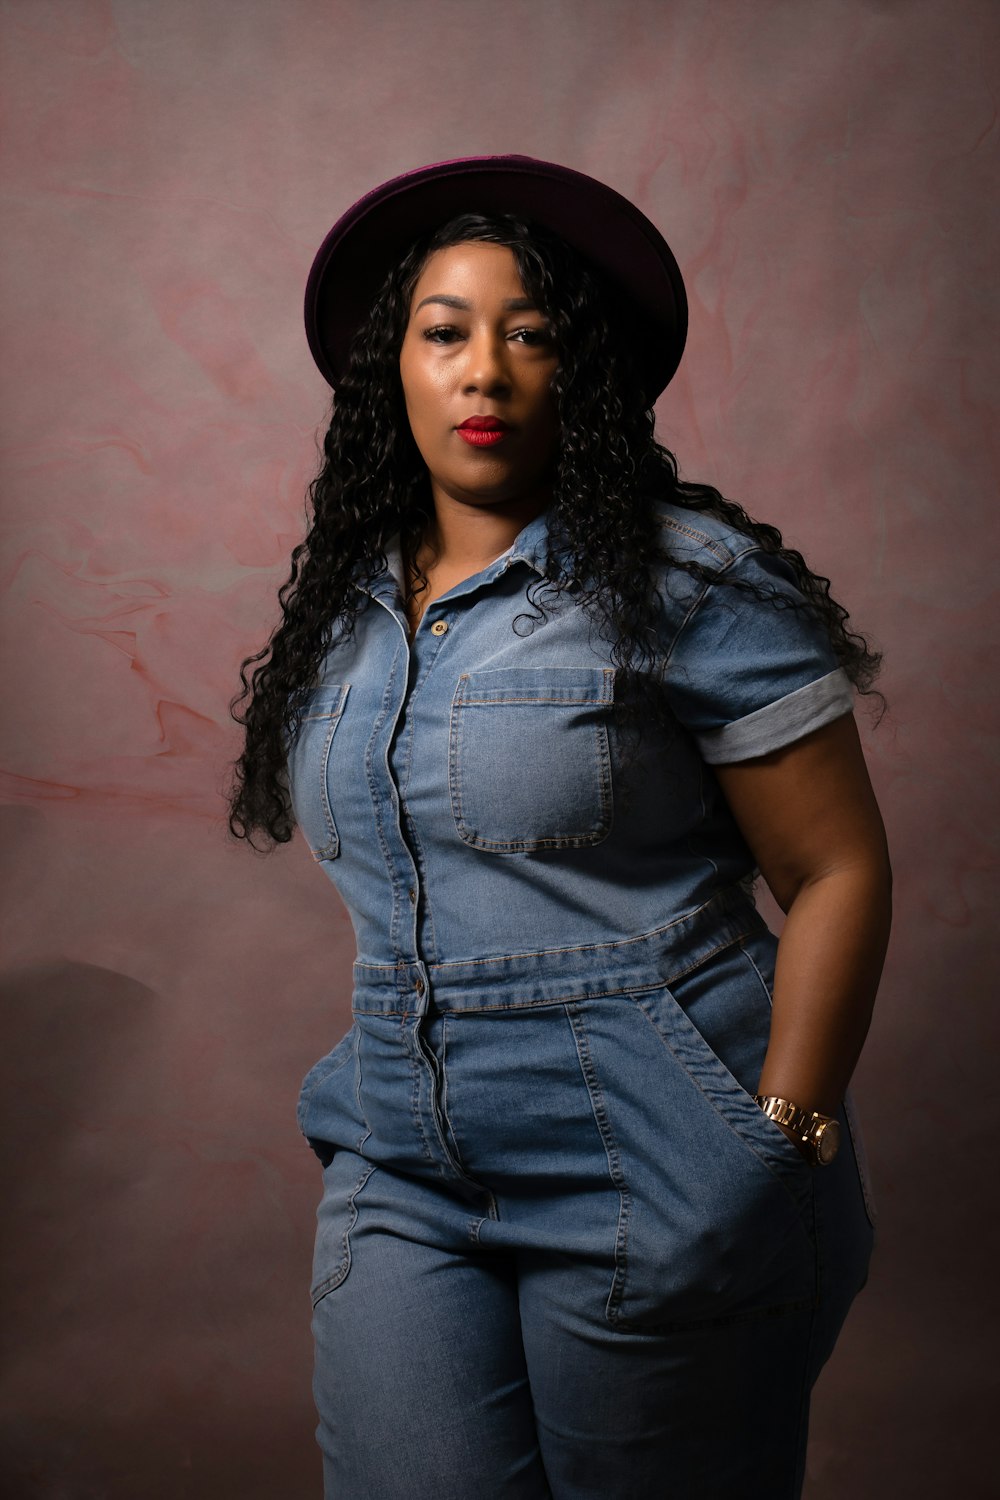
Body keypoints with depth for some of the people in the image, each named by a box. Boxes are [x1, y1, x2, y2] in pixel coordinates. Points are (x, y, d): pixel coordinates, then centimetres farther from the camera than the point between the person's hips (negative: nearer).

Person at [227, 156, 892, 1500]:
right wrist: (396, 1061, 14)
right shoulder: (350, 601, 9)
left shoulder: (688, 580, -9)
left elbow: (840, 873, -10)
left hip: (652, 1178, -4)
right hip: (402, 1172, 5)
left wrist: (777, 1149, -13)